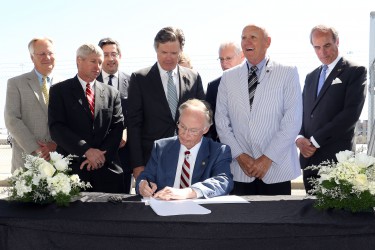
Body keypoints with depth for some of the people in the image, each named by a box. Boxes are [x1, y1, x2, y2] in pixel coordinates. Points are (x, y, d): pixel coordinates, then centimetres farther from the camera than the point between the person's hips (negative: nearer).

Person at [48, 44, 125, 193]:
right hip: (72, 169, -2)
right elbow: (56, 128, -5)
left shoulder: (112, 93, 14)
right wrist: (86, 150, -15)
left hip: (107, 169, 2)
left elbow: (118, 127, 6)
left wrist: (102, 155, -9)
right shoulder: (59, 91, 5)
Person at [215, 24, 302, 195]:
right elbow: (221, 121, 5)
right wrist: (239, 155, -5)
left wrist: (268, 158, -11)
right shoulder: (228, 77, 8)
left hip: (277, 169, -2)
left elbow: (293, 121, -6)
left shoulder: (288, 74, 1)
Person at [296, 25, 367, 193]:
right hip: (309, 158, 6)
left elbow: (351, 113, -12)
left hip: (337, 159, -6)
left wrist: (315, 141, -13)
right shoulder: (311, 77, 18)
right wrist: (300, 138, -4)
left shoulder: (355, 71, -2)